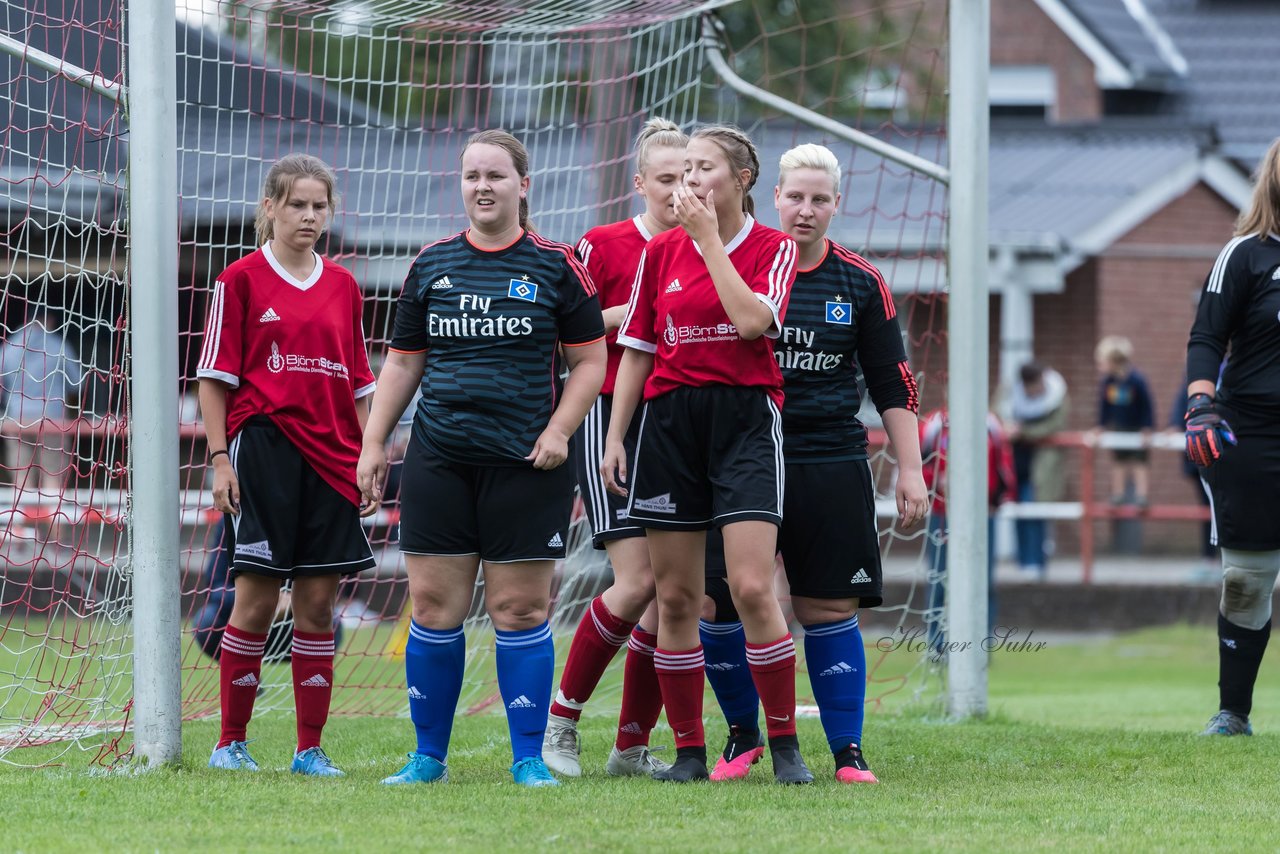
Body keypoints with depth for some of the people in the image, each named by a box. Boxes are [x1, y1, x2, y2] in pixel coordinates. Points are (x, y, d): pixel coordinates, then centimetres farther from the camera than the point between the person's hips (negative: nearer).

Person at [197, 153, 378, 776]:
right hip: (263, 445, -4)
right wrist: (220, 457, -8)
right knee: (257, 599, -4)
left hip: (330, 459, 4)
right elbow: (215, 375, -1)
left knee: (318, 600, 3)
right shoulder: (241, 280, 0)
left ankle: (310, 749, 8)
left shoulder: (342, 286, 13)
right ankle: (231, 742, 5)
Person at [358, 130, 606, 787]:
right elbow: (403, 362, 15)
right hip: (438, 460, 3)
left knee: (520, 610, -2)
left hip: (524, 463, -3)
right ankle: (429, 756, 10)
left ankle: (529, 757, 6)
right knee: (434, 607, 1)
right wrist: (373, 443, 9)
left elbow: (590, 359, 4)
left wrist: (558, 430, -8)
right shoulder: (431, 265, 10)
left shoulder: (556, 266, 1)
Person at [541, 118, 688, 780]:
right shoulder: (604, 245, -2)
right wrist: (621, 316, -15)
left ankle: (632, 747, 9)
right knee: (638, 581, -16)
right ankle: (561, 724, -1)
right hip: (611, 420, -5)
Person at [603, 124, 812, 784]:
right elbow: (636, 351, 13)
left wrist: (709, 236, -12)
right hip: (669, 420, 3)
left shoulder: (773, 248, 1)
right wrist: (614, 436, 6)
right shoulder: (660, 252, 10)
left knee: (752, 587, -14)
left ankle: (785, 745, -4)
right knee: (675, 596, 2)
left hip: (745, 418, -3)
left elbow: (750, 320, -17)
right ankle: (689, 750, 9)